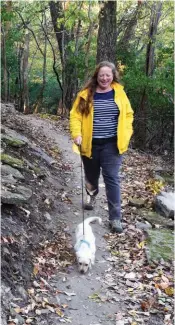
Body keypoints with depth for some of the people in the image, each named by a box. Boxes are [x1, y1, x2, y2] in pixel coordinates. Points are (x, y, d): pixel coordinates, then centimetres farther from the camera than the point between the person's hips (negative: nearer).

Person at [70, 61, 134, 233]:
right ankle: (91, 194, 53)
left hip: (111, 144, -1)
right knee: (91, 175, 19)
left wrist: (125, 135, -3)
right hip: (90, 143, 1)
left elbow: (128, 114, 7)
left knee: (112, 179, -4)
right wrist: (76, 134, -17)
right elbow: (75, 115, -3)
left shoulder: (119, 93, 1)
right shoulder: (85, 94, -3)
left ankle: (115, 217, 0)